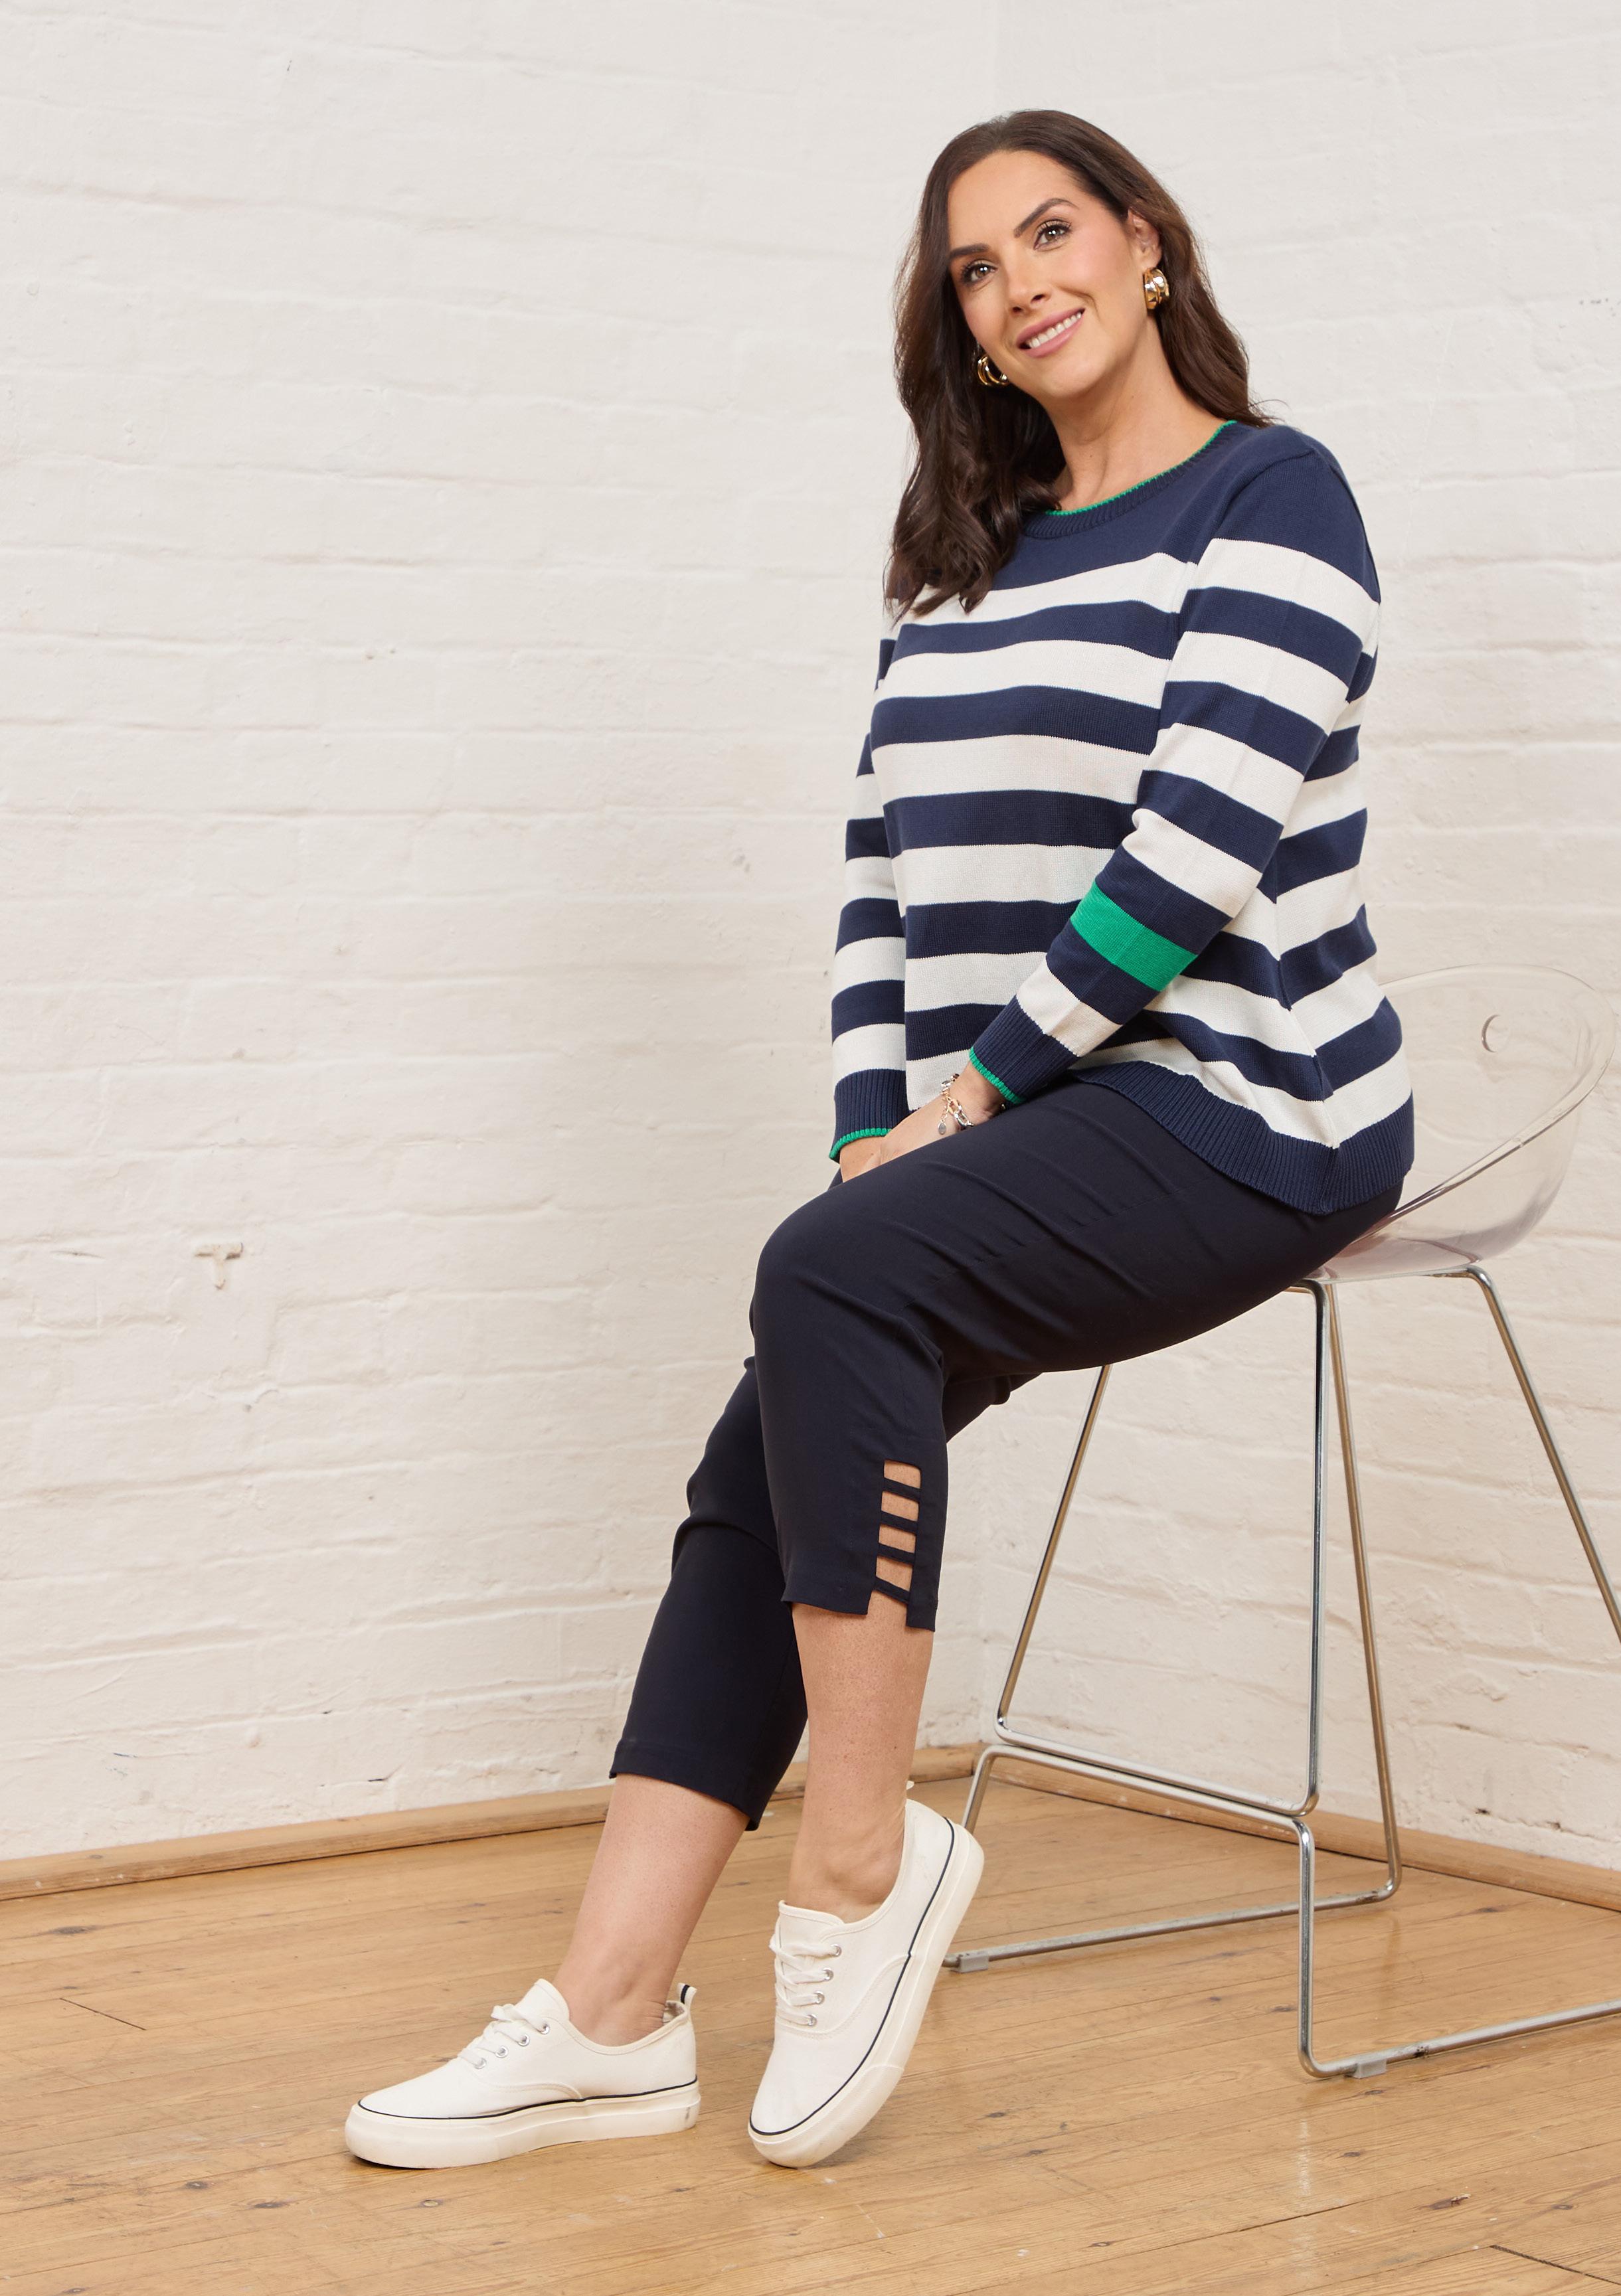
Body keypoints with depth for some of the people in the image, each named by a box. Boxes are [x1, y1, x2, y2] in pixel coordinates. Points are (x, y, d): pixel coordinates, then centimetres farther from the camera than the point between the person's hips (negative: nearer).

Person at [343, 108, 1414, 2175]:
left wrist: (971, 1097, -14)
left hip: (1240, 1111, -7)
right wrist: (878, 1133, 0)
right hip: (1035, 1133, 7)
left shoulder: (1267, 499, -5)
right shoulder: (964, 556, 18)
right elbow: (887, 867, 14)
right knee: (773, 1457, -11)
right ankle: (611, 2017, -13)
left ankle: (861, 1856, -18)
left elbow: (1196, 847, -15)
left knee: (836, 1280, -30)